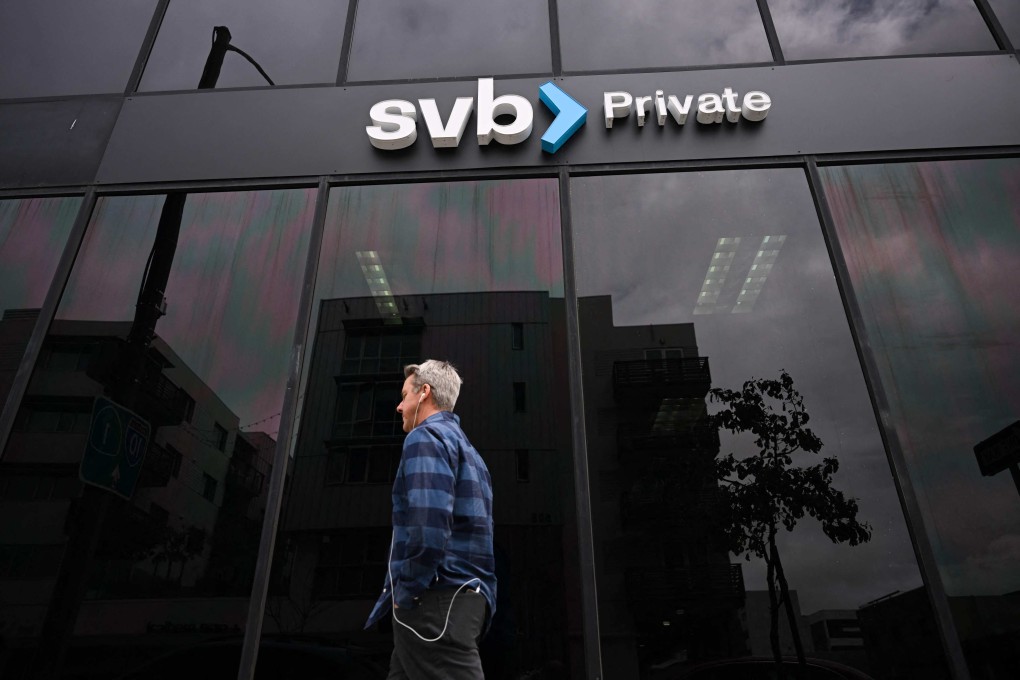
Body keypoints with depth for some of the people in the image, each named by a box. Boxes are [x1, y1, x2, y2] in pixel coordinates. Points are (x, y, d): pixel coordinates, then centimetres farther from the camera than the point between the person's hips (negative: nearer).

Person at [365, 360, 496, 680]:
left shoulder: (426, 437, -7)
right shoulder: (469, 450, 23)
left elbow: (428, 529, -22)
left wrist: (405, 593, -11)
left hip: (436, 600, -9)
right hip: (466, 600, 9)